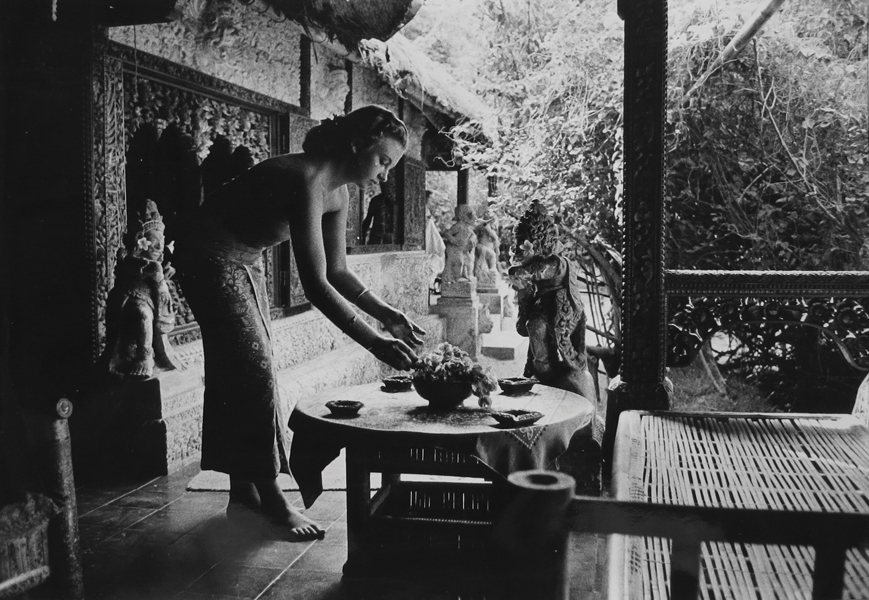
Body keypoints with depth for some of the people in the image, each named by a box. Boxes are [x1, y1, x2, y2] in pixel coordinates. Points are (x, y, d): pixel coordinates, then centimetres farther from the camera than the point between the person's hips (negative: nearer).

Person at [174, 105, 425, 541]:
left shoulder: (337, 193, -4)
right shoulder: (305, 181, -32)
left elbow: (336, 270, 2)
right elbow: (315, 285, -38)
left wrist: (387, 315, -10)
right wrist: (375, 344, -39)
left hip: (245, 260, 9)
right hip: (209, 256, -9)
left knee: (243, 371, 10)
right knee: (251, 370, -9)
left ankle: (243, 491, 20)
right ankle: (270, 498, 1)